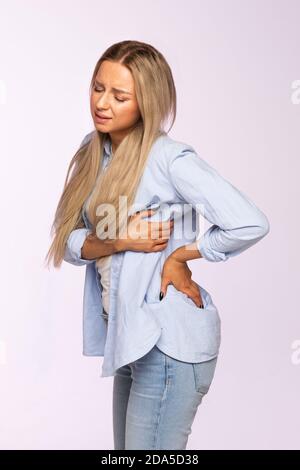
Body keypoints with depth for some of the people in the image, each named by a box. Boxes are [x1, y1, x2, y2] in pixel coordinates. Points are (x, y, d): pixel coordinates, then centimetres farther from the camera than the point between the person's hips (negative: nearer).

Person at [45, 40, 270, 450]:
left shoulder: (168, 157, -16)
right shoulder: (94, 153, 5)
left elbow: (250, 224, -24)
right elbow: (70, 244, 0)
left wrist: (179, 256, -13)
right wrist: (118, 241, -18)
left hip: (169, 340, -7)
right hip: (130, 337, 8)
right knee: (124, 447, 19)